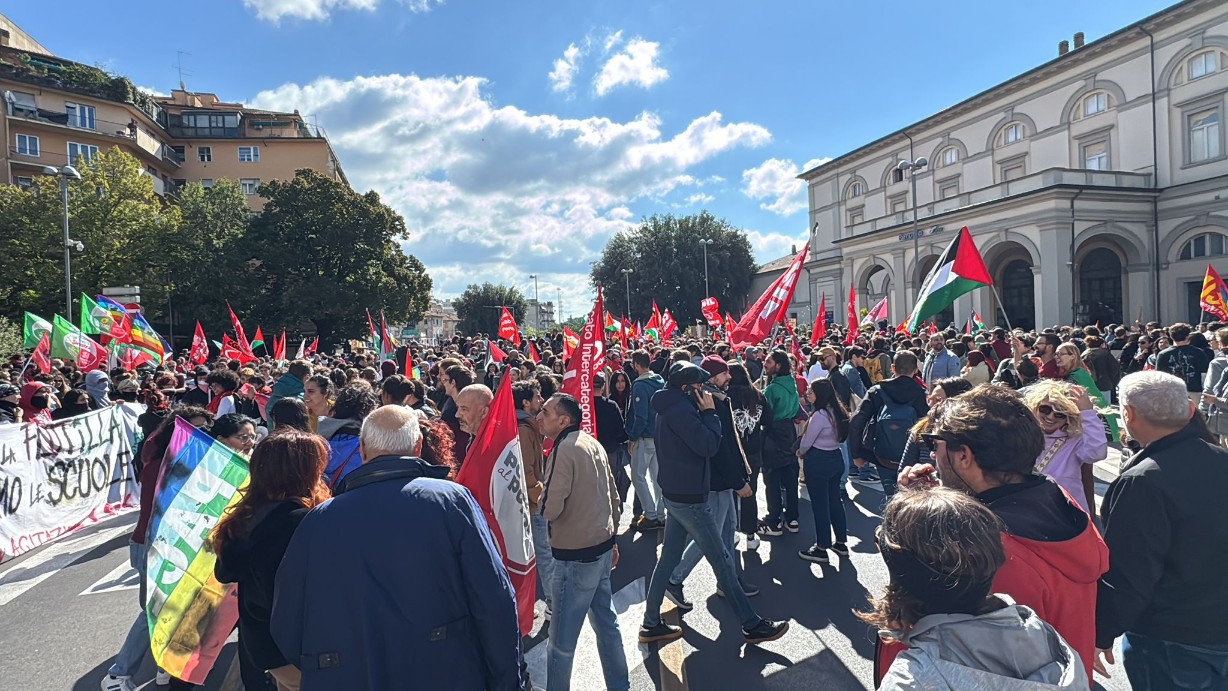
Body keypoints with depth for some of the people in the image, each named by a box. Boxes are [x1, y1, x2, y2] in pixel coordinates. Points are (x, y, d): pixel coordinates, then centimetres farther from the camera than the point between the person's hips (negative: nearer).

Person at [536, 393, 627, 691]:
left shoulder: (564, 449, -18)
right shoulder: (593, 443, 6)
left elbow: (549, 509, -21)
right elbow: (614, 497, 12)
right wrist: (612, 538, 21)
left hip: (575, 555, -9)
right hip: (602, 546, 9)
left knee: (562, 638, 5)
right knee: (606, 622, 19)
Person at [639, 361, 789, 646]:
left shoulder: (672, 407, 10)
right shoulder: (680, 409, -22)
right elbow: (708, 446, -26)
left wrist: (703, 413, 2)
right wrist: (709, 412, -17)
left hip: (676, 494, 10)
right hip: (689, 497, -10)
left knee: (669, 558, 14)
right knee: (722, 561, 1)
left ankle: (651, 624, 21)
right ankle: (752, 625, 12)